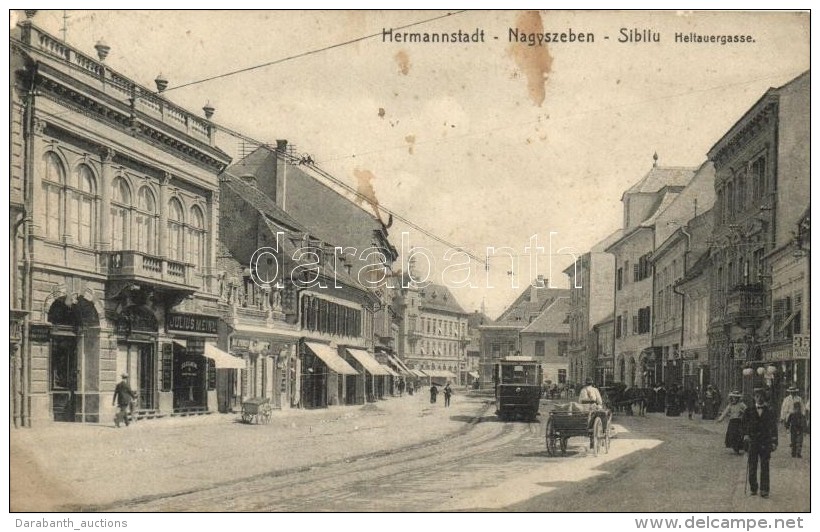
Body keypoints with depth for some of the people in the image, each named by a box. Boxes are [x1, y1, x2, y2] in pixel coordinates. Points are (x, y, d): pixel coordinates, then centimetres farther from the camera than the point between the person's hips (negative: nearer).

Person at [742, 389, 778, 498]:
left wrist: (774, 442, -2)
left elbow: (773, 428, 4)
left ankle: (764, 490, 3)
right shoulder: (749, 411, 8)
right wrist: (745, 435, -11)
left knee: (765, 467, -1)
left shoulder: (770, 412, 5)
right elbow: (745, 425, 7)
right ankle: (753, 489, 13)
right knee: (752, 467, 2)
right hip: (752, 442, 1)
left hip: (765, 443, -1)